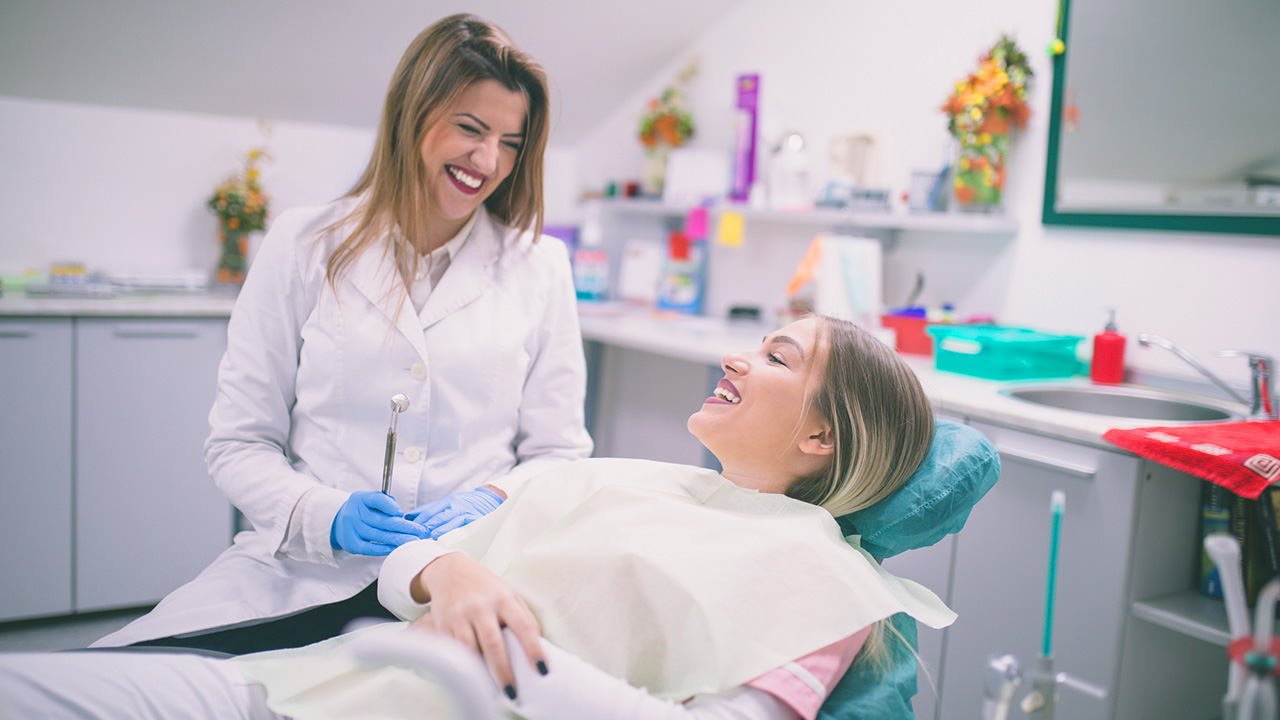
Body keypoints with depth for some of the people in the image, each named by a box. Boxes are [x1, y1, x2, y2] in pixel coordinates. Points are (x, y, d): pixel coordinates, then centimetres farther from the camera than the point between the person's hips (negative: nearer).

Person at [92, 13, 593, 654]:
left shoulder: (539, 266, 9)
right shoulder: (305, 245, 7)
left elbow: (557, 454, 11)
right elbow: (239, 443, 7)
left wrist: (491, 503, -11)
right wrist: (325, 516, -13)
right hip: (301, 572, 0)